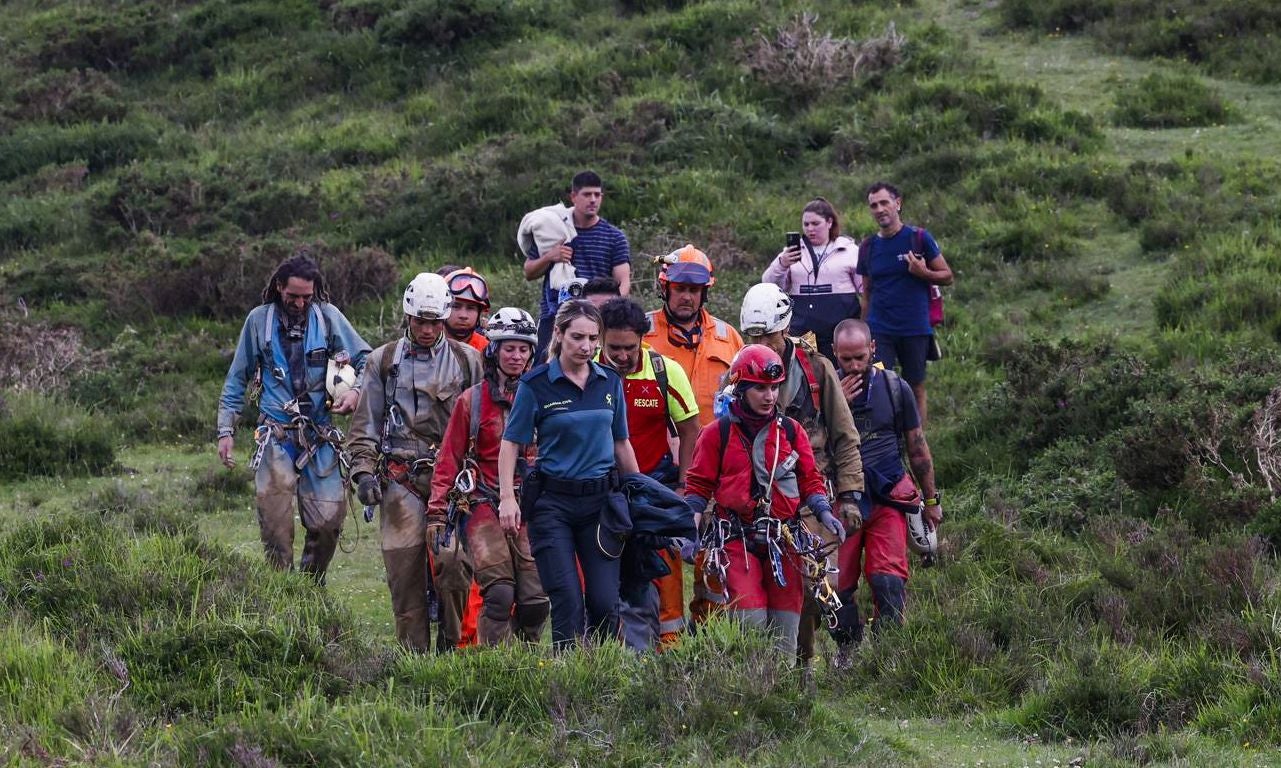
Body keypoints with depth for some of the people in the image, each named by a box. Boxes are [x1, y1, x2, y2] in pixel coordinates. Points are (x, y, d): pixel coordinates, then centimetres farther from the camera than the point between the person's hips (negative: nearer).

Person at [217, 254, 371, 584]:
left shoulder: (328, 317, 4)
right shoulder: (259, 320, 6)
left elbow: (365, 358, 11)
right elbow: (237, 380, 13)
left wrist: (356, 392, -10)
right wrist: (226, 430, 8)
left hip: (320, 434, 1)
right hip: (276, 434, -1)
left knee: (329, 519, -3)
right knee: (275, 521, -15)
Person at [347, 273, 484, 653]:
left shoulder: (467, 360, 10)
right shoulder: (384, 361, 12)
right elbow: (365, 423, 13)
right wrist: (364, 471, 2)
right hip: (401, 479, 1)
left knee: (453, 562, -16)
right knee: (404, 567, -5)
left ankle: (454, 645, -2)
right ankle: (413, 650, 1)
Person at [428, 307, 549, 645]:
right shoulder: (472, 400, 5)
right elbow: (449, 458, 7)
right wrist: (437, 512, 2)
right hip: (484, 504, -2)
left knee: (536, 601, -5)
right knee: (499, 594, -18)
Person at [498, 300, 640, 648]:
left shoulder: (610, 382, 8)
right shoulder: (536, 384, -4)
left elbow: (621, 443, 16)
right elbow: (511, 443, -3)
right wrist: (507, 497, -13)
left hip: (601, 500, 3)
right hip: (552, 502, -3)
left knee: (605, 601, -2)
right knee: (567, 603, -7)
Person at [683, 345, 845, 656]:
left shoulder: (791, 431, 10)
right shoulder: (718, 433, 2)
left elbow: (809, 480, 14)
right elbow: (698, 485, 6)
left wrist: (824, 513, -3)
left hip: (783, 539, 3)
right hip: (737, 538, -3)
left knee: (784, 626, 3)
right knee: (751, 620, -16)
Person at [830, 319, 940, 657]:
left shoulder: (895, 388, 5)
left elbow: (918, 447, 14)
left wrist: (931, 500, 17)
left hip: (888, 500, -1)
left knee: (888, 580, -17)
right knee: (838, 585, -4)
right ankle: (848, 653, 13)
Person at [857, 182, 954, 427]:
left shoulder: (919, 238, 0)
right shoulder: (869, 247, 9)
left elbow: (947, 276, 3)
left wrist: (924, 273, -16)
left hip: (915, 330, -2)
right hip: (879, 331, 2)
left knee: (916, 390, 4)